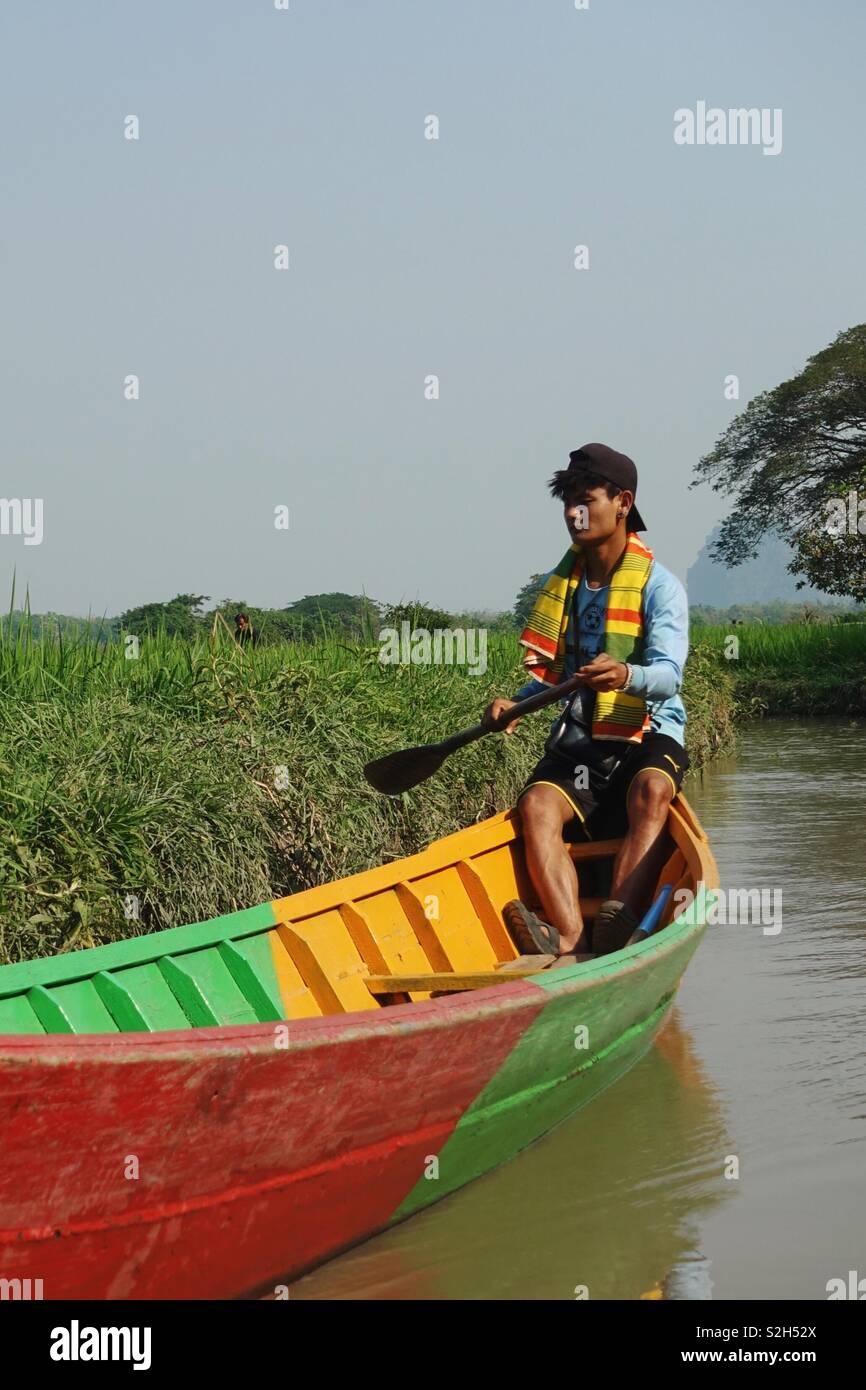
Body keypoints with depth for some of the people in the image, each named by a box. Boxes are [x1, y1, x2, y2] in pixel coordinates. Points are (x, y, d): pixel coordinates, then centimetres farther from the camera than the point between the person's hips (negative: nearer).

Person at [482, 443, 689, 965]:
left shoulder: (660, 586, -5)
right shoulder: (561, 584, 13)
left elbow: (668, 675, -19)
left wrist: (627, 676, -42)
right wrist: (515, 704, -3)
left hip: (647, 736, -4)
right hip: (577, 744, 4)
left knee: (650, 790, -36)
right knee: (537, 804, -26)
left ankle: (618, 930, -53)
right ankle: (571, 939, -44)